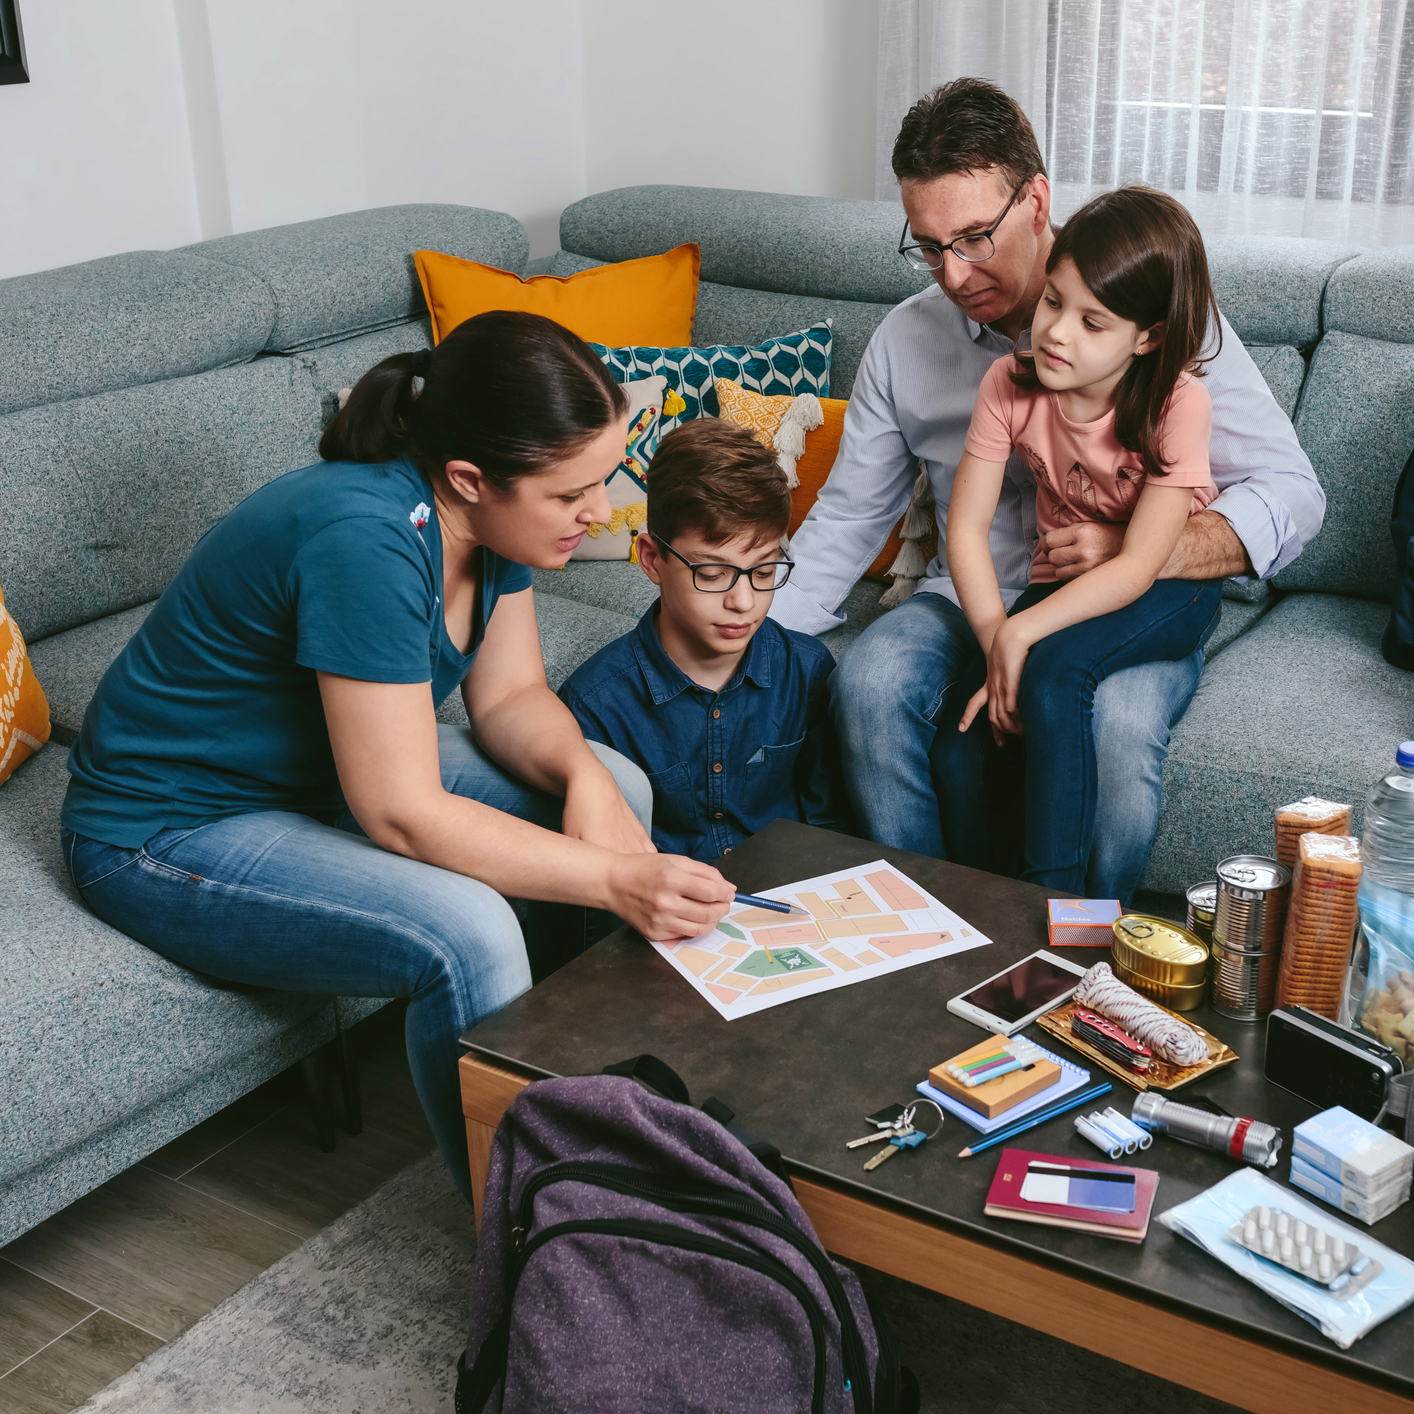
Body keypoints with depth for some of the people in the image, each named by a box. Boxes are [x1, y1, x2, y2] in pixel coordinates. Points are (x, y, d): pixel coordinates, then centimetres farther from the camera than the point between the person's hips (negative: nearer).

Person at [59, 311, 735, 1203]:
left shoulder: (490, 512, -9)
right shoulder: (367, 537, -34)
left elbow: (509, 695, 0)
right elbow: (401, 815, -33)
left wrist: (582, 773, -20)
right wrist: (613, 879, -35)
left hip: (334, 765, 9)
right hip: (176, 829, -9)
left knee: (621, 787, -2)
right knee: (468, 934, -32)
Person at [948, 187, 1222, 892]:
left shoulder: (1178, 403, -21)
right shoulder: (1010, 383, -11)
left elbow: (1138, 566, -25)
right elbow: (966, 527, -12)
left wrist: (1020, 633, -33)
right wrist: (994, 641, -25)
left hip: (1169, 594, -4)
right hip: (1064, 582, 4)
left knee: (1055, 669, -32)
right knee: (972, 716, -21)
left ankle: (1054, 904, -22)